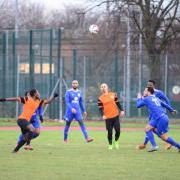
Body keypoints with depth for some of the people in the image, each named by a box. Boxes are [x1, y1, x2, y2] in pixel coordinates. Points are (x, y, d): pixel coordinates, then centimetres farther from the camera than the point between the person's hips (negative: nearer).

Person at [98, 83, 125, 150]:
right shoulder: (100, 98, 0)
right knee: (110, 132, -2)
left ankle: (116, 141, 24)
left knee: (118, 130, -2)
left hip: (115, 116, 2)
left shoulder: (113, 94, 7)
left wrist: (121, 110, 3)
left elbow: (118, 103, 12)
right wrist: (103, 115, -17)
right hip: (108, 117, -2)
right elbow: (100, 108, -1)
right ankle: (110, 144, 17)